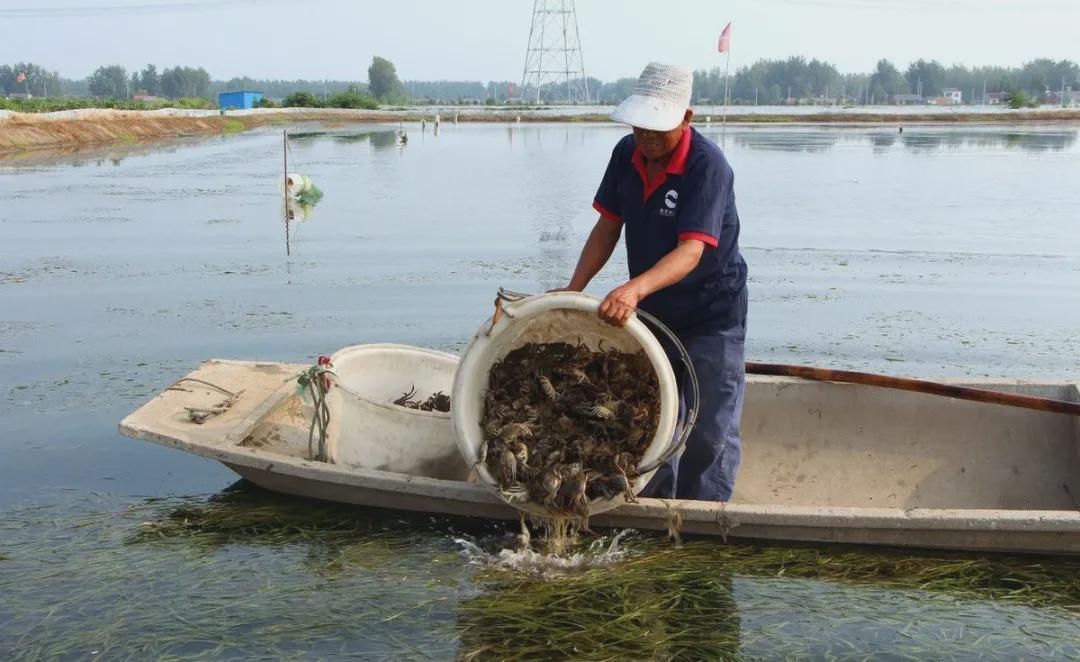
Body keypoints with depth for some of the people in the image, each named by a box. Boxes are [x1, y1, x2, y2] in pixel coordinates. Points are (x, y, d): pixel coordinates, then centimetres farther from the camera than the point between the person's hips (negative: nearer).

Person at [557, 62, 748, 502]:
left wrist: (636, 288, -50)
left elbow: (691, 250, -34)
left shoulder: (708, 165, -24)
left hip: (712, 319, -6)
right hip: (650, 315, 6)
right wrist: (572, 291, -6)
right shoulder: (627, 154, -4)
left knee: (710, 436, -3)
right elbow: (608, 226, 3)